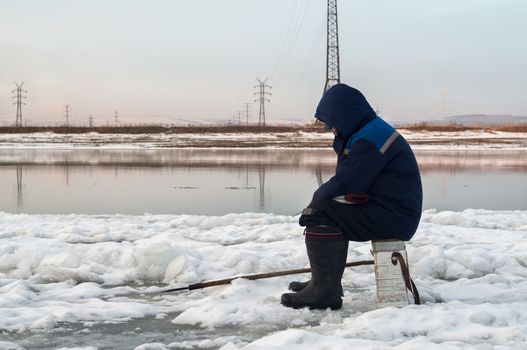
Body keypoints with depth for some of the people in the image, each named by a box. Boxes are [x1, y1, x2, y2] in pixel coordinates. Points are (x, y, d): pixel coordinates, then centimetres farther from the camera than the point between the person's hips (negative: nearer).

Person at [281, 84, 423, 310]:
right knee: (327, 209, 22)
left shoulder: (369, 139, -17)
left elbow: (345, 183, -21)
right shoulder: (372, 131, 18)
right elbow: (348, 179, 19)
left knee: (320, 214, -18)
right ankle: (324, 282, 25)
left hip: (393, 216, -11)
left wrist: (318, 196, -3)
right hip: (393, 214, 11)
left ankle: (325, 291, -17)